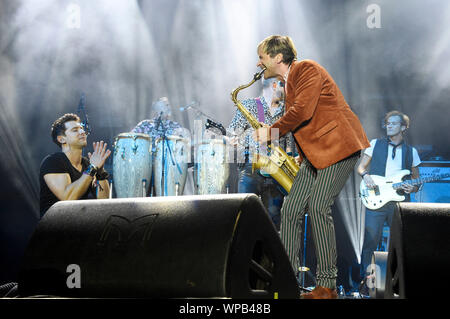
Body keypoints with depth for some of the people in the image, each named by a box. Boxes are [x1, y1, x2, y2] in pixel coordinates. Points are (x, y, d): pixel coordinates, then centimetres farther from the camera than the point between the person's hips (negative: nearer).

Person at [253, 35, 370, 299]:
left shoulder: (308, 69, -8)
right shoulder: (287, 83, 19)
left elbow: (302, 111, -21)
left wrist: (271, 132, -11)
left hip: (338, 146, -9)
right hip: (313, 153, 9)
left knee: (318, 206, -18)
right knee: (291, 210, 0)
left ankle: (327, 285, -10)